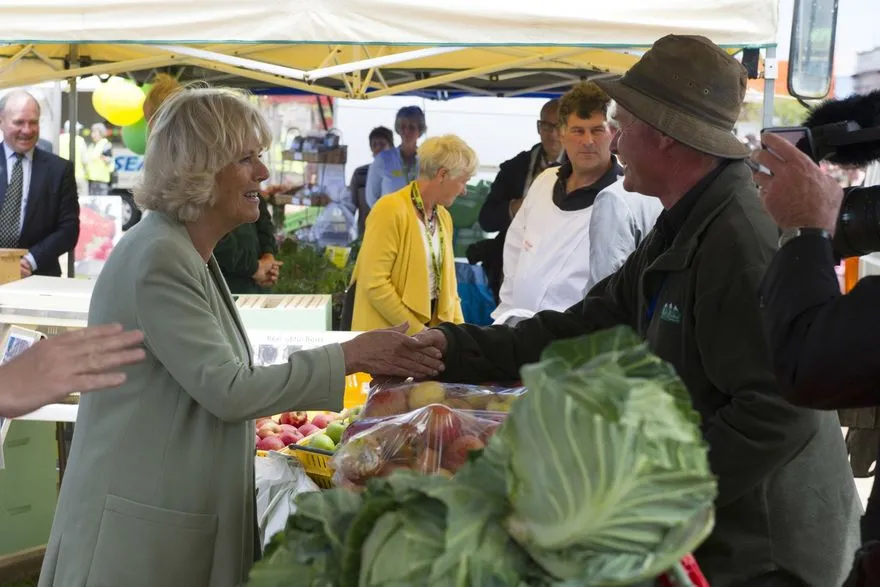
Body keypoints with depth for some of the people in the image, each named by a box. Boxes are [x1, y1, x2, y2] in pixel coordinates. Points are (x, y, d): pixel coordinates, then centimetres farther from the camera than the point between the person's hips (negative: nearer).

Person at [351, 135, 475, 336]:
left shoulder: (444, 217, 9)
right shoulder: (391, 209, -15)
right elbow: (374, 283, -19)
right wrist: (417, 331, -16)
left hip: (429, 330, 7)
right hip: (387, 334, -7)